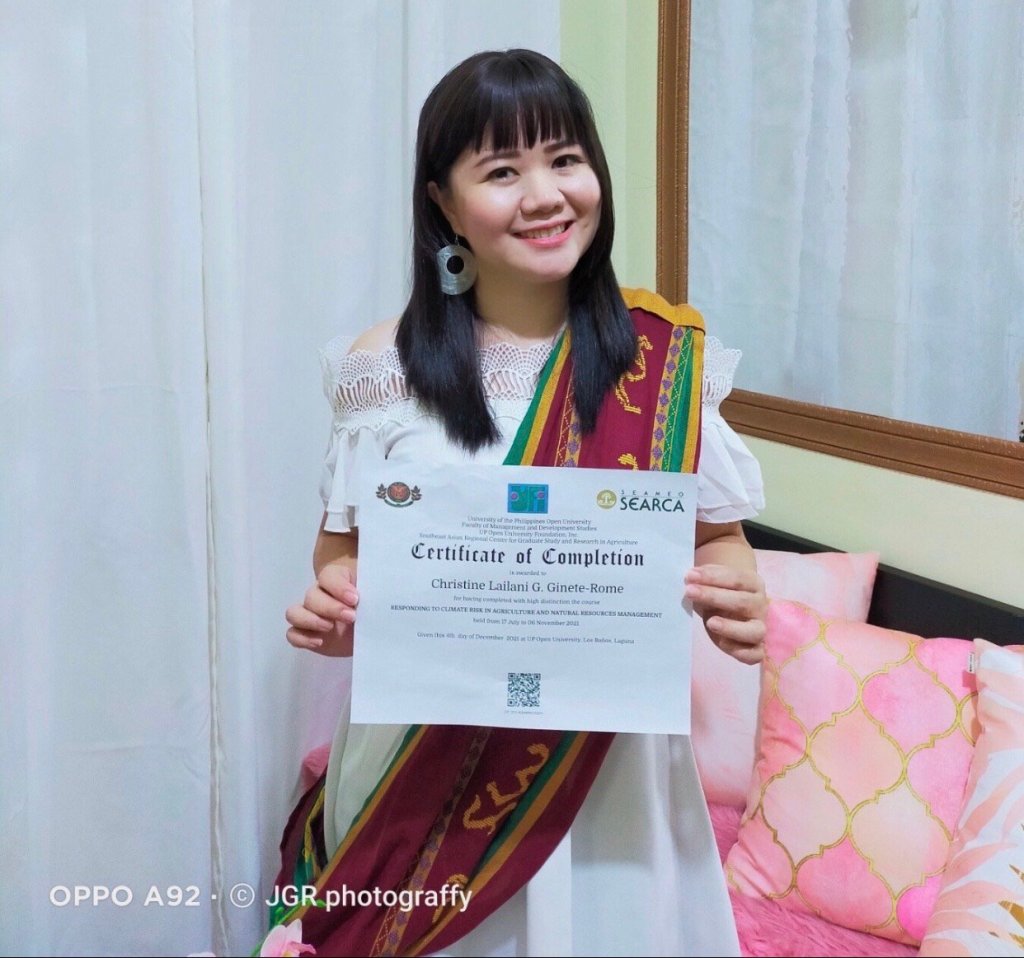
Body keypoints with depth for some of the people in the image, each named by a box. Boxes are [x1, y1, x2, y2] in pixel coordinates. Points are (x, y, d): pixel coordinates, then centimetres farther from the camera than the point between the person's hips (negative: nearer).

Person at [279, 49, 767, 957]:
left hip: (607, 756, 1)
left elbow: (718, 538, 1)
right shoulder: (387, 365, -7)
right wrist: (332, 609, -19)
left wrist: (739, 600, -20)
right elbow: (345, 547, 3)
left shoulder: (664, 354, -6)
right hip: (419, 762, 0)